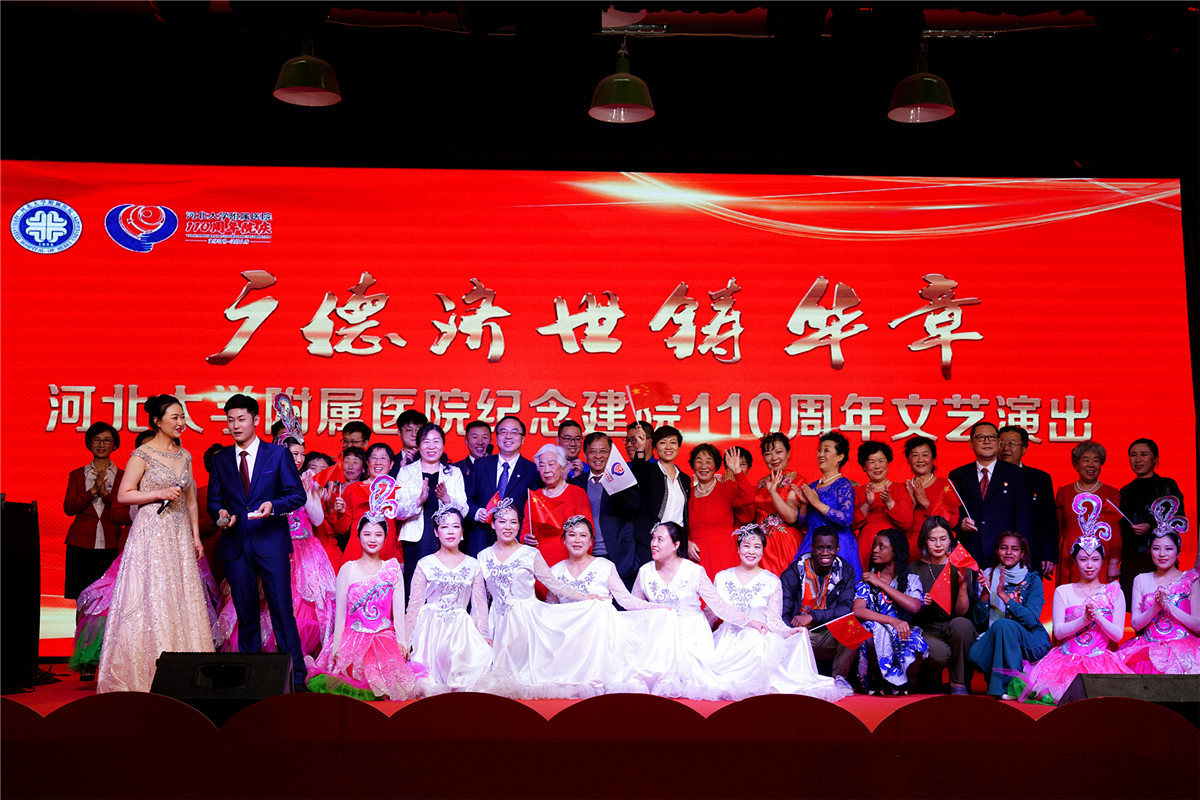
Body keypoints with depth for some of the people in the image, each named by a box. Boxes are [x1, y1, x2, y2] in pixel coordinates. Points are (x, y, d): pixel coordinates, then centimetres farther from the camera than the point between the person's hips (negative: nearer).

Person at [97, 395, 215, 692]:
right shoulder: (143, 454, -5)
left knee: (183, 598, 4)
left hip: (180, 535, 6)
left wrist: (196, 537, 13)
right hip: (152, 533, -6)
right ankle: (146, 672, 2)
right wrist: (160, 494, -16)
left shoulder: (184, 455, 13)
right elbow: (123, 495, -6)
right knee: (151, 598, -6)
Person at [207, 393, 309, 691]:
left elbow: (297, 494, 1)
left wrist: (274, 505, -18)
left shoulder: (278, 454, 3)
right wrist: (221, 513, -10)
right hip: (235, 545, 3)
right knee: (245, 613, 9)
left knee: (282, 608, -5)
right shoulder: (220, 460, 11)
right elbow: (214, 499, 13)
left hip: (271, 543, -3)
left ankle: (295, 676, 2)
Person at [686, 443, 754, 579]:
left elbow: (748, 498, -20)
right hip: (696, 557, 3)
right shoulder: (689, 494, 12)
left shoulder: (726, 489, 1)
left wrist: (737, 472, -27)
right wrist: (687, 543, -1)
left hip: (723, 555, -3)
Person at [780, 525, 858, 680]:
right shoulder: (792, 574, -4)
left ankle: (840, 677, -16)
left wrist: (812, 616, -24)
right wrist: (795, 630, -32)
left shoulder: (846, 571, 2)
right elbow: (782, 615, -8)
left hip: (832, 637, 2)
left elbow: (847, 608, -10)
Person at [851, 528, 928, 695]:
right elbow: (858, 611, -11)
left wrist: (881, 584, -7)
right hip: (877, 638, -1)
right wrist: (893, 621, -24)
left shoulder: (911, 580, 10)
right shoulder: (867, 580, 7)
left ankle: (901, 683, 3)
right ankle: (875, 680, -8)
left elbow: (915, 607, -12)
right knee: (874, 627, -35)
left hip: (903, 637, 1)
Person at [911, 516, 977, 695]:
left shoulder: (960, 568, 5)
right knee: (940, 653, -34)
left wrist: (963, 585, -18)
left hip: (953, 629, 1)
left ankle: (958, 683, -16)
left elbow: (962, 611, -3)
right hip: (927, 630, -1)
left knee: (961, 624, -35)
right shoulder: (915, 569, 5)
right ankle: (931, 678, 5)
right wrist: (920, 605, -16)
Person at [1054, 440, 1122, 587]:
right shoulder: (1064, 492, 12)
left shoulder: (1112, 493, 6)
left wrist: (1114, 563, -7)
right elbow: (1056, 529, 14)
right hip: (1070, 562, 2)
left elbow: (1116, 532, 1)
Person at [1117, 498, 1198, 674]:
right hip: (1148, 646, 2)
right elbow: (1135, 624, 7)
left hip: (1183, 649, -2)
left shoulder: (1190, 579, 8)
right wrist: (1155, 608, -10)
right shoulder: (1141, 580, 14)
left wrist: (1169, 606, -11)